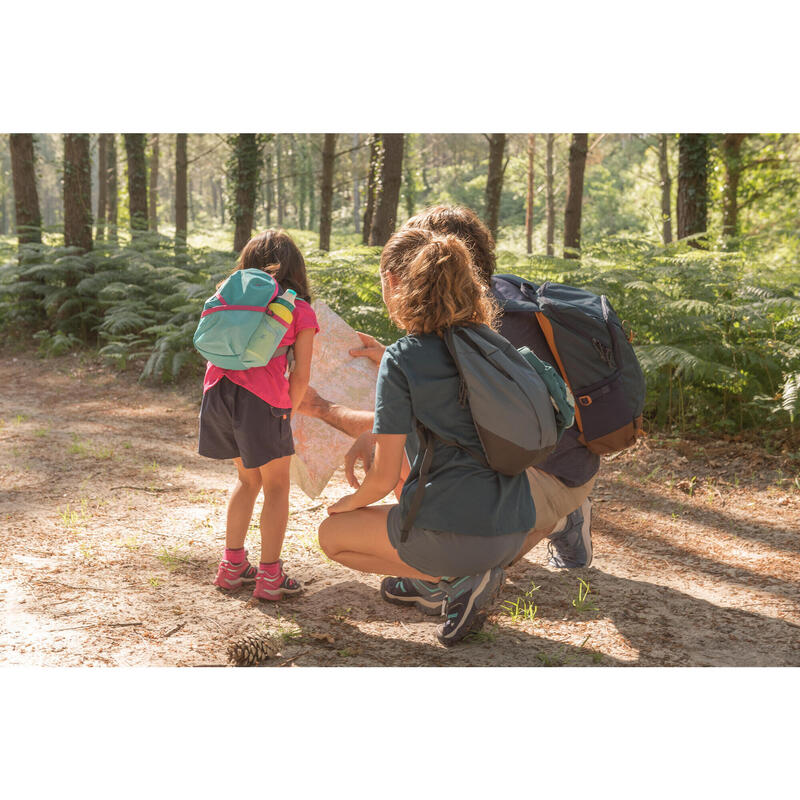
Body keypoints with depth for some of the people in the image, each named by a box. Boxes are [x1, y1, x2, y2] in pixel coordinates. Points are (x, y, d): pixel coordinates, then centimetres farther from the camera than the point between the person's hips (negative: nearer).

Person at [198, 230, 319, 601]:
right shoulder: (300, 311, 8)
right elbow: (300, 377, 3)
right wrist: (287, 411, 18)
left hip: (219, 389, 5)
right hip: (262, 396, -5)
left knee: (248, 478, 23)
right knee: (276, 485, 11)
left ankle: (232, 564, 26)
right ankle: (269, 575, 10)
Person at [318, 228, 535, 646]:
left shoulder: (402, 358, -11)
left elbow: (384, 478, -9)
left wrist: (351, 502, 13)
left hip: (457, 534, -8)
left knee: (331, 535, 19)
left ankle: (455, 581, 1)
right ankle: (425, 576, 22)